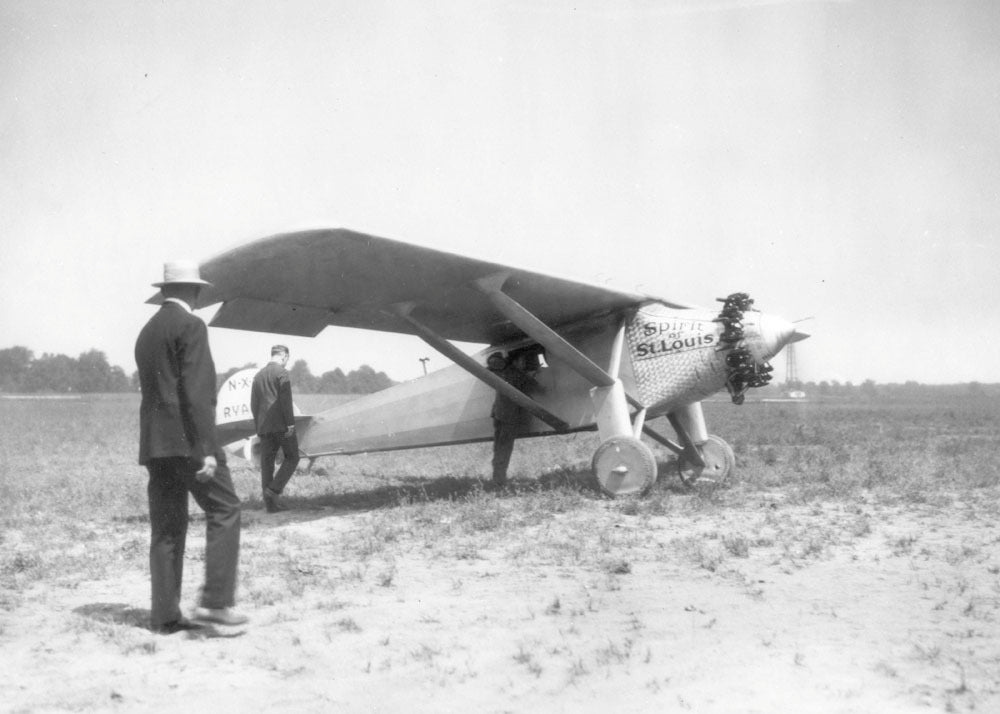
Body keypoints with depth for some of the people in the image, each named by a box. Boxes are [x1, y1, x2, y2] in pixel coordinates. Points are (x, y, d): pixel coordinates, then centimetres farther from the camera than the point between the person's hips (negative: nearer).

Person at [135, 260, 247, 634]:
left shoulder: (146, 332, 19)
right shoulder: (190, 326, -7)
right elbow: (196, 392, -16)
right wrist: (207, 449, -18)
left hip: (153, 444, 8)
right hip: (186, 439, -8)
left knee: (167, 527, 9)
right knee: (224, 510, -1)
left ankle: (165, 614, 10)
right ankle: (215, 601, -8)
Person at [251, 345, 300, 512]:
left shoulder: (258, 375, 15)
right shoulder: (281, 372, -6)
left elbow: (253, 404, 16)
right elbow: (286, 400, -14)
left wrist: (259, 426, 19)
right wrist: (290, 423, -12)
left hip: (264, 426, 7)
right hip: (281, 425, -7)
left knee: (267, 462, 6)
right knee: (291, 457, 4)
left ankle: (271, 504, 6)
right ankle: (274, 489, -11)